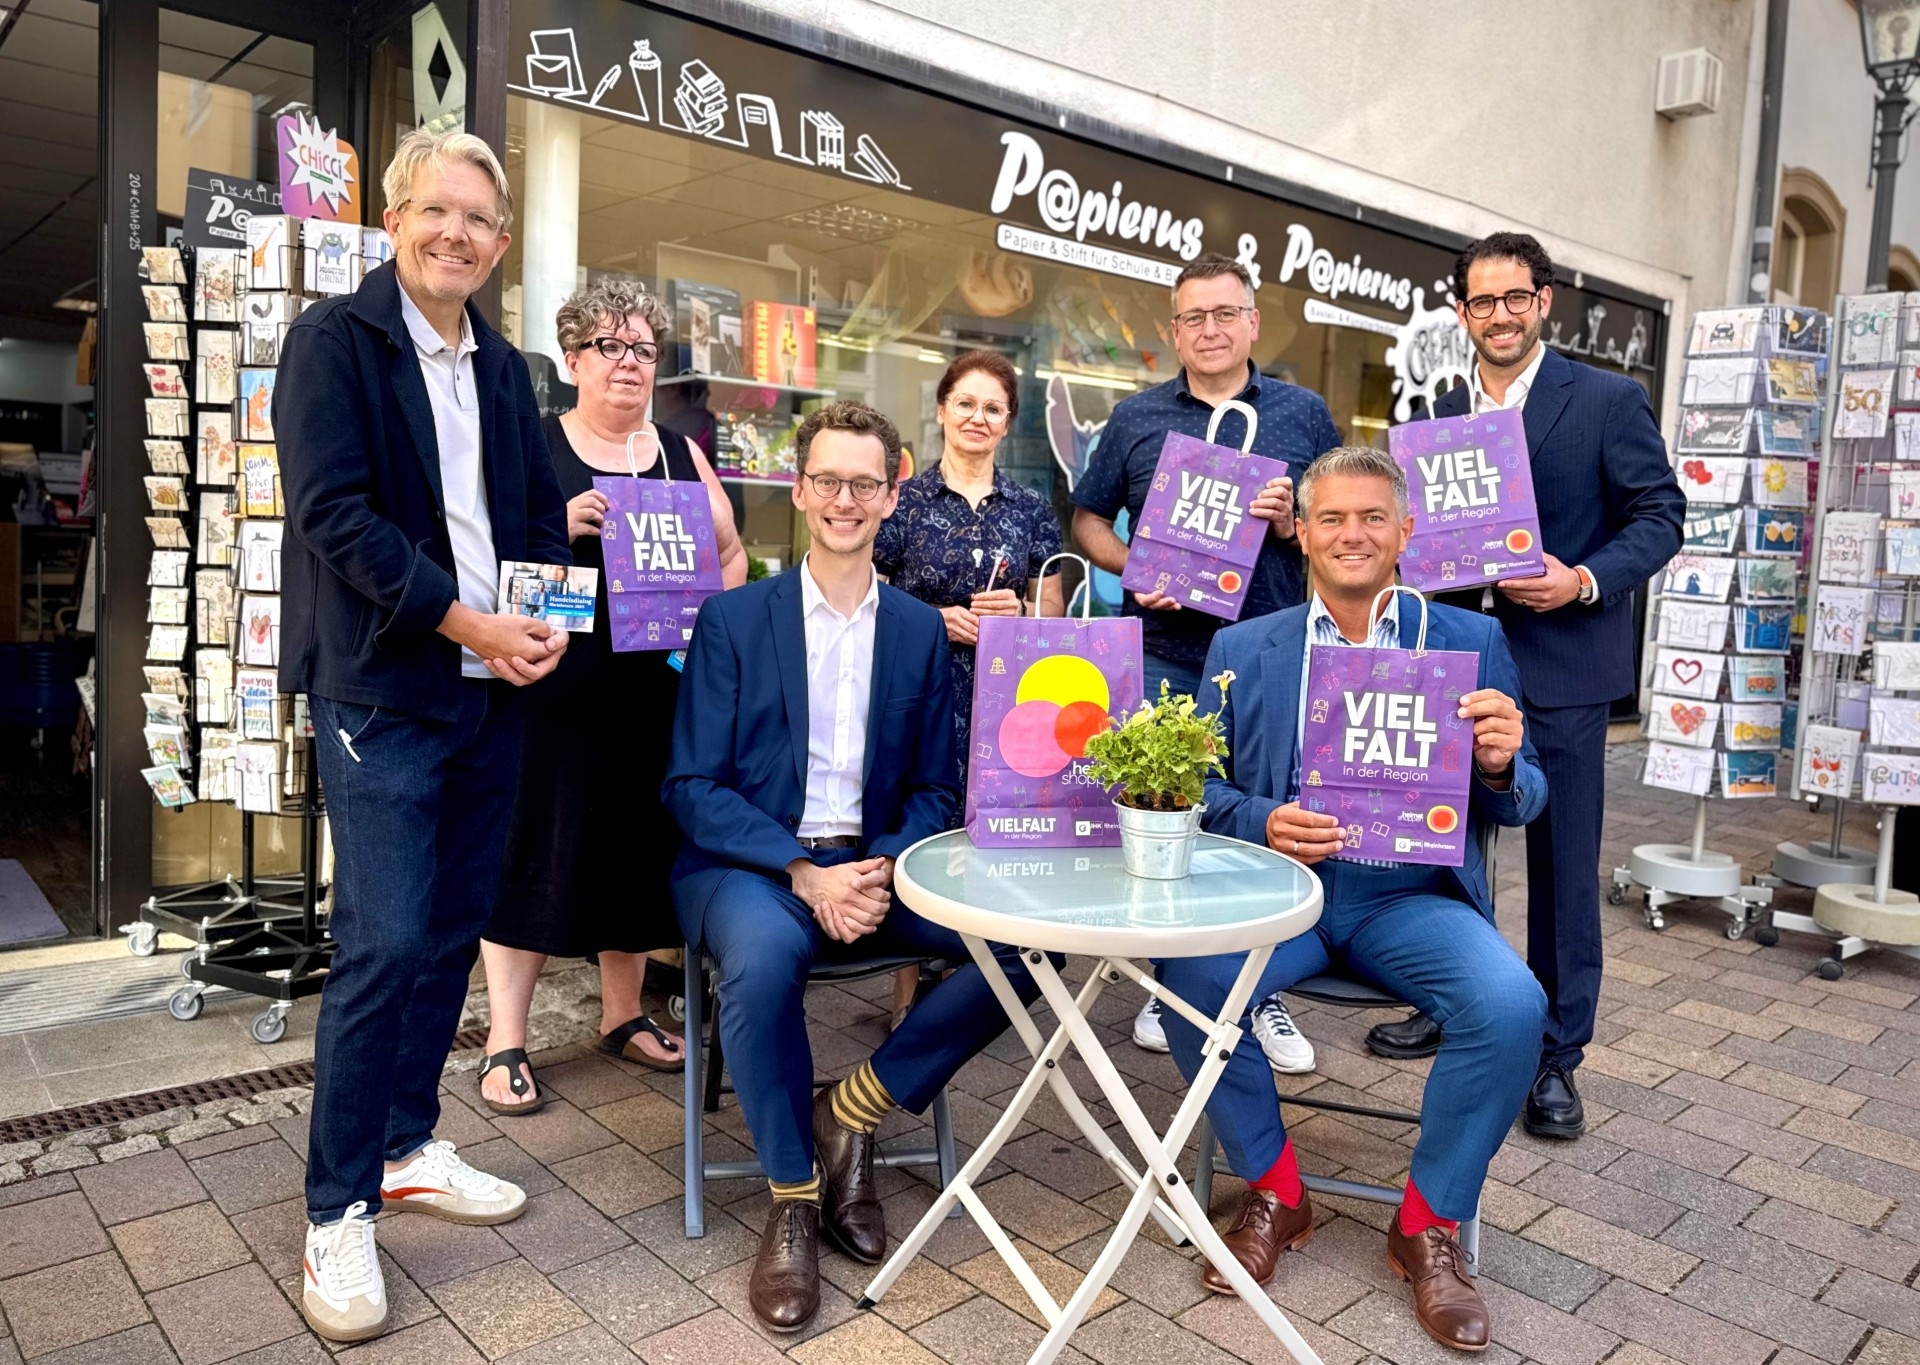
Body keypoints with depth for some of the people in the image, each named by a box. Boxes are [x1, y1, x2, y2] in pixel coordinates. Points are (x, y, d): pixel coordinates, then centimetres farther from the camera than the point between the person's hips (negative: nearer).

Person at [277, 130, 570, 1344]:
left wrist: (547, 621, -3)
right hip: (383, 686, -6)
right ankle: (339, 1210, 9)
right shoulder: (335, 337, -3)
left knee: (454, 930, 11)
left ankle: (408, 1148, 28)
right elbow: (332, 511, -13)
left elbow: (542, 512, 16)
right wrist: (468, 623, -17)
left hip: (493, 689, 6)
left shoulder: (505, 368, 14)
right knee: (385, 941, -7)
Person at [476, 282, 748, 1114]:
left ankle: (623, 1015, 29)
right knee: (534, 852, 1)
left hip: (656, 691, 4)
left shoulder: (681, 455, 12)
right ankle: (506, 1042, 11)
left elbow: (731, 555, 16)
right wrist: (555, 528, -20)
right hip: (554, 690, -3)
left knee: (636, 849, 12)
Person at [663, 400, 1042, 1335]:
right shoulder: (733, 618, 0)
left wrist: (883, 872, -13)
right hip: (748, 864, -3)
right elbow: (692, 787, -5)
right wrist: (804, 873, -19)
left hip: (875, 867, 3)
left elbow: (934, 790, 9)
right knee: (763, 955, -37)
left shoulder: (921, 631, 9)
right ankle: (791, 1197, -10)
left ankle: (851, 1112, -2)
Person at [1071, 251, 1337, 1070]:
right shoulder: (1135, 419, 9)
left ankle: (1262, 993, 20)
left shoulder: (1305, 415, 9)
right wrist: (1130, 567, -7)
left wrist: (1294, 521, -11)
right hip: (1164, 656, 1)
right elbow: (1087, 520, 12)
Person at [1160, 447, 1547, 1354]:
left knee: (1511, 1004, -28)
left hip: (1414, 897, 0)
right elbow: (1200, 785, 6)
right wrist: (1260, 823, -16)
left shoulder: (1471, 642, 8)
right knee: (1186, 979, -28)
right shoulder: (1241, 649, 9)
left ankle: (1428, 1226, 0)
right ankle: (1274, 1194, 0)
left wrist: (1501, 766, -18)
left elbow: (1517, 804, 6)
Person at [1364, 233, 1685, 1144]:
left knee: (1563, 863, 2)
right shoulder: (1441, 414, 11)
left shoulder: (1607, 401, -2)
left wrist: (1586, 581, -19)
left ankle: (1557, 1055, 15)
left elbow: (1660, 515, -4)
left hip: (1560, 665, -4)